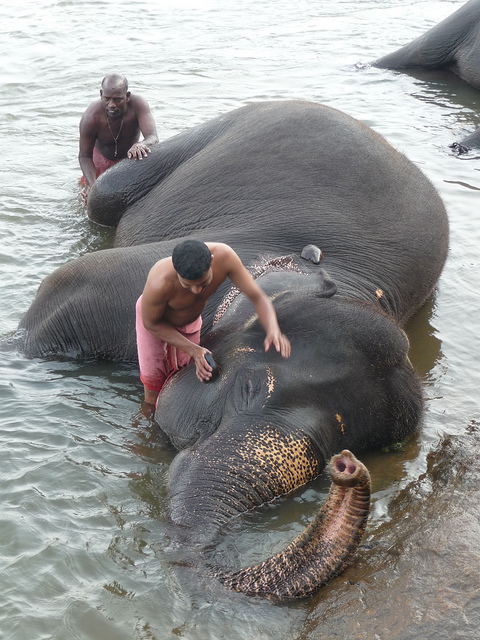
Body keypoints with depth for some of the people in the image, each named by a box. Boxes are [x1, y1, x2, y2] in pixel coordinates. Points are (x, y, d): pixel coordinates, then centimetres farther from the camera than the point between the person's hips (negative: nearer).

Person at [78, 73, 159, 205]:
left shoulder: (138, 104, -38)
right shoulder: (90, 118, -38)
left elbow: (153, 137, -48)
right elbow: (84, 156, -25)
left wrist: (140, 145, -74)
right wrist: (92, 185, -41)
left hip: (130, 154, 1)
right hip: (102, 158, -1)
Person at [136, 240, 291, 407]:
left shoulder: (224, 255, -40)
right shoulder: (159, 282, -47)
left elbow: (258, 297, -32)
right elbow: (150, 323, -26)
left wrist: (274, 331, -53)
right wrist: (193, 350, -33)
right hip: (156, 318, -3)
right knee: (154, 384, 8)